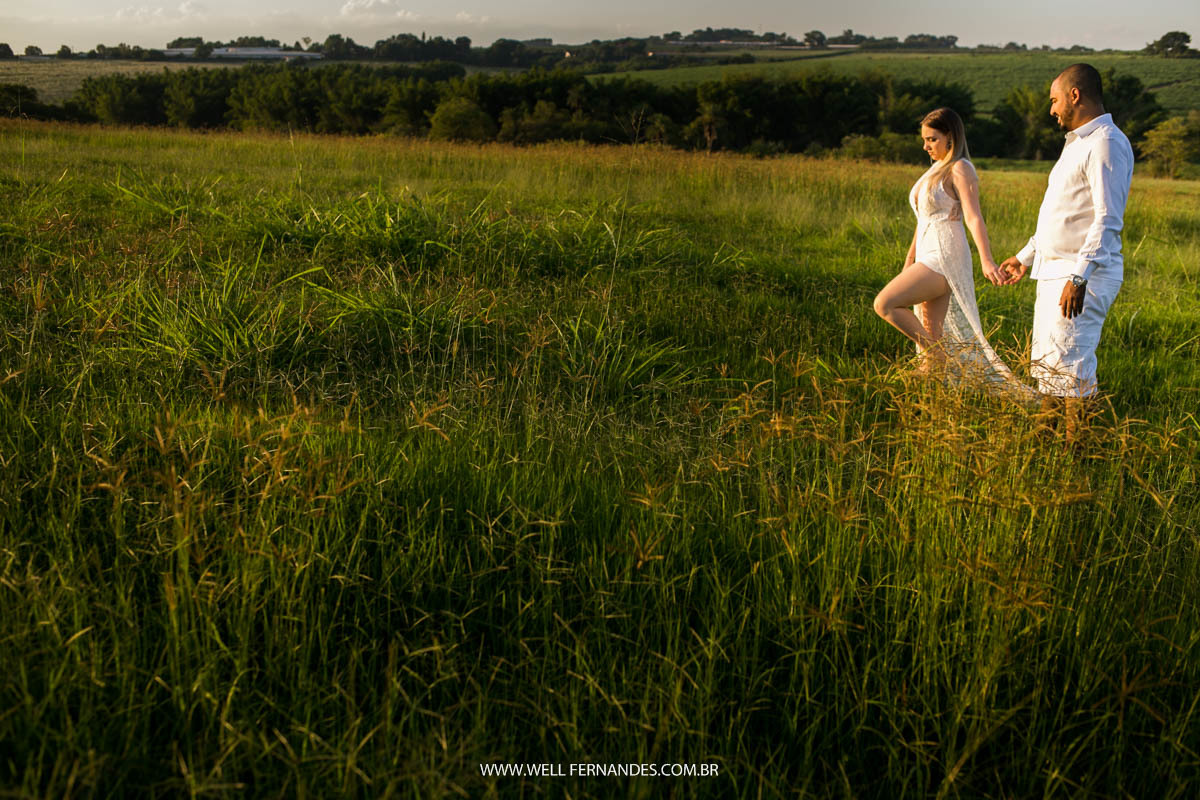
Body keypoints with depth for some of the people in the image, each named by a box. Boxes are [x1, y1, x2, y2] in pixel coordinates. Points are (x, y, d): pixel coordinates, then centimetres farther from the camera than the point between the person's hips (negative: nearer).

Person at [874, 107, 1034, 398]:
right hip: (928, 258, 9)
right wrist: (909, 262, 27)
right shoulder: (935, 170, 19)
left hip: (945, 258, -9)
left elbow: (973, 217, -20)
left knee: (884, 304, -17)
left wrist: (986, 259, -32)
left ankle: (934, 352, -6)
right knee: (933, 335, 7)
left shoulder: (960, 170, -8)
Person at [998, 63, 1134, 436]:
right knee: (1045, 364, 14)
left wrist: (1078, 277, -29)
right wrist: (1026, 256, 30)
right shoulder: (1078, 143, 19)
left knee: (1070, 368, -12)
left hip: (1083, 277, -10)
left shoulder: (1106, 144, -14)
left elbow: (1108, 220, -22)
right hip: (1054, 272, 11)